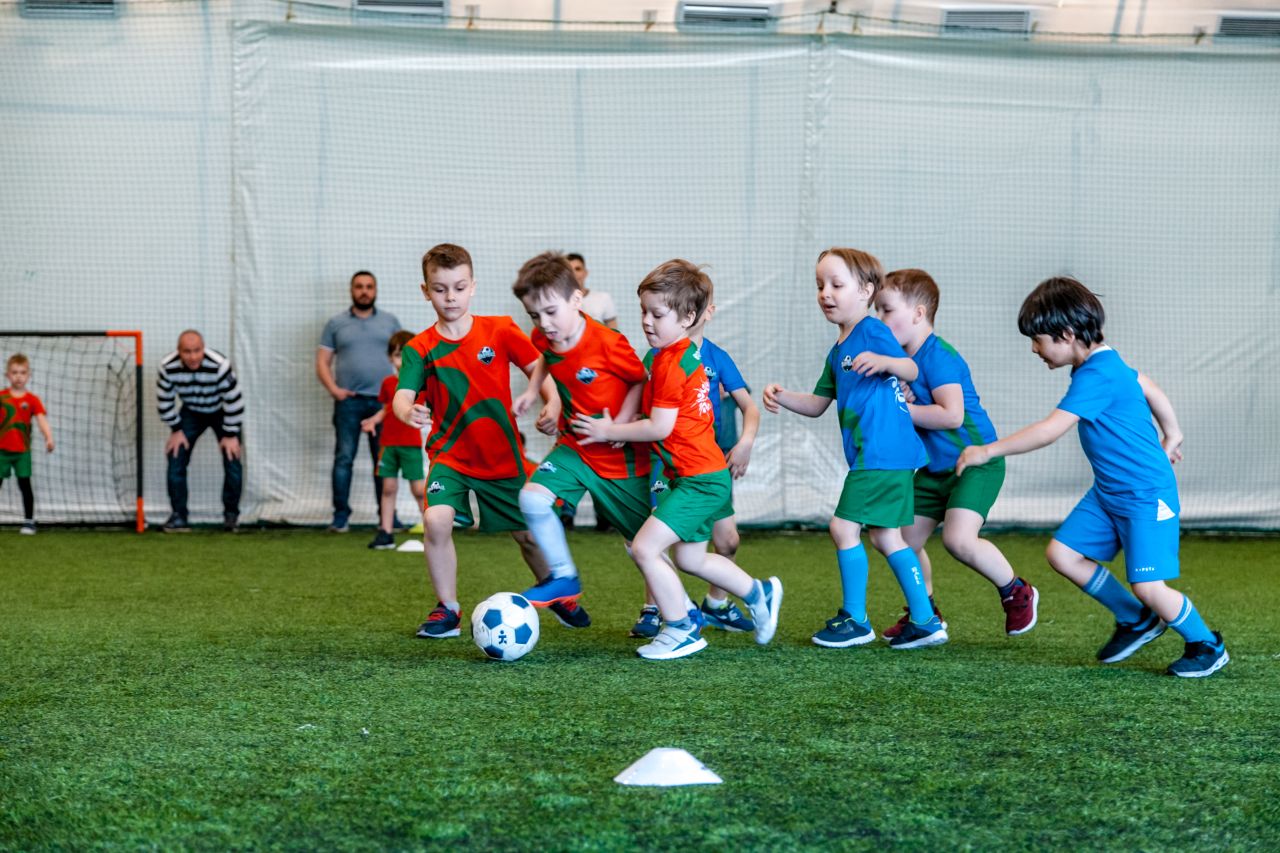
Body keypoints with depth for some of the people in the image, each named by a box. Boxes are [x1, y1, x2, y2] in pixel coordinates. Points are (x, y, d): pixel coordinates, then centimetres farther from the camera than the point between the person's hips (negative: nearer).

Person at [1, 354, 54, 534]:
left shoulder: (32, 400, -2)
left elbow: (42, 420, -13)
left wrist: (49, 438, -29)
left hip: (22, 451, -1)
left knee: (25, 485, -2)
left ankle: (29, 521, 6)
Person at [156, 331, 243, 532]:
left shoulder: (220, 365, -36)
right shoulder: (168, 367, -27)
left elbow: (234, 402, -26)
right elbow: (164, 402, -10)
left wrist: (231, 435, -19)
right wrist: (176, 430, -7)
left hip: (222, 412, -2)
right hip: (191, 413, 2)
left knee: (232, 460, -14)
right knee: (176, 458, -11)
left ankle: (231, 514, 2)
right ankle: (178, 516, -2)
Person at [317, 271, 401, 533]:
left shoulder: (390, 321, 12)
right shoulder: (336, 324, 10)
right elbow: (322, 361, 7)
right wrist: (334, 389, -7)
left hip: (382, 400, 1)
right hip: (348, 401, 0)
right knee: (344, 458, -2)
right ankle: (341, 515, 2)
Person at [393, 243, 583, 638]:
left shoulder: (500, 331, -6)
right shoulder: (420, 348, -7)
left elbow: (538, 368, -1)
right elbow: (403, 395, -19)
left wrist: (552, 400, -21)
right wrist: (407, 411, -42)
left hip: (502, 455, 1)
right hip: (450, 455, -1)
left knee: (528, 534, 12)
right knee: (436, 521, -24)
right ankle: (447, 609, -6)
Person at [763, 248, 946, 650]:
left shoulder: (872, 331, -8)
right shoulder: (838, 351, 20)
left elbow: (912, 370, -15)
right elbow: (816, 404, 21)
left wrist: (884, 361, -36)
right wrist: (782, 398, 3)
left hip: (881, 452, -10)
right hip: (888, 456, 10)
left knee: (844, 527, -6)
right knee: (885, 536, 12)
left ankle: (855, 620, 3)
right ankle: (925, 621, 16)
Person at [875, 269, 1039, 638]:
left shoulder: (938, 356, -21)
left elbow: (951, 414, -31)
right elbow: (908, 406, 14)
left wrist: (901, 410, -23)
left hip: (976, 462, -9)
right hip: (935, 468, 9)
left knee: (958, 539, -24)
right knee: (905, 540, 8)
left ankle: (1017, 592, -1)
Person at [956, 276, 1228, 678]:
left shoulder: (1096, 377, -24)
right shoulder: (1106, 363, 7)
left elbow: (1050, 430, -29)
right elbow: (1148, 387, 22)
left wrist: (989, 450, -24)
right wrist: (1170, 434, 34)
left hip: (1146, 493, -10)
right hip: (1109, 491, 10)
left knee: (1149, 587, -12)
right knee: (1062, 554, 2)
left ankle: (1207, 646, 12)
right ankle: (1136, 620, 19)